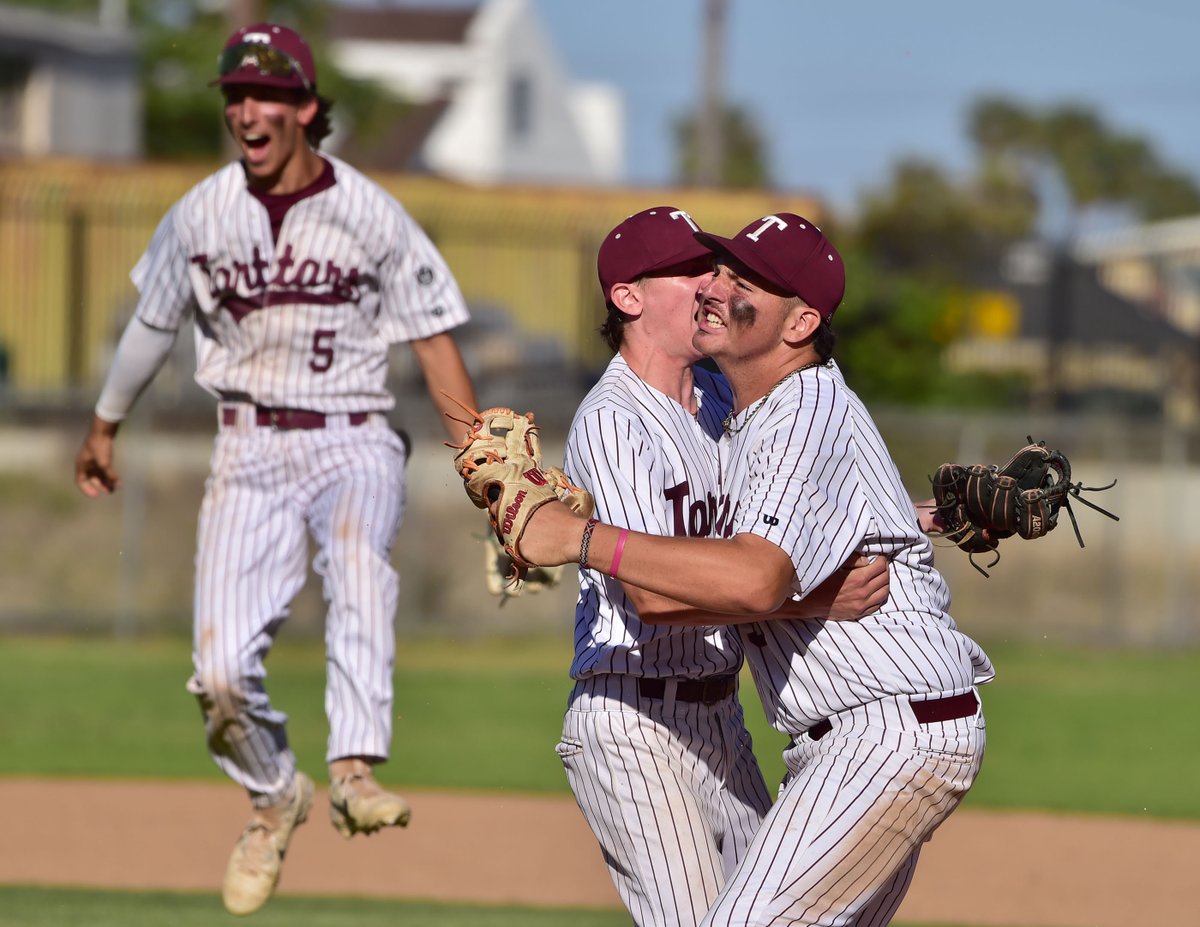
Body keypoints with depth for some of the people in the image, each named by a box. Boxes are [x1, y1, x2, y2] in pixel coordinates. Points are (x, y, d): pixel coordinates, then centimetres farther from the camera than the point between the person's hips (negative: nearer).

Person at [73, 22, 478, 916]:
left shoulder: (371, 214, -5)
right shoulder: (202, 215, 2)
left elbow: (436, 341, -1)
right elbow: (152, 325, 18)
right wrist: (103, 429, 29)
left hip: (353, 445, -2)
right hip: (249, 451, 2)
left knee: (358, 558, -37)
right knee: (222, 671, -9)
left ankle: (355, 772, -46)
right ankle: (274, 796, 21)